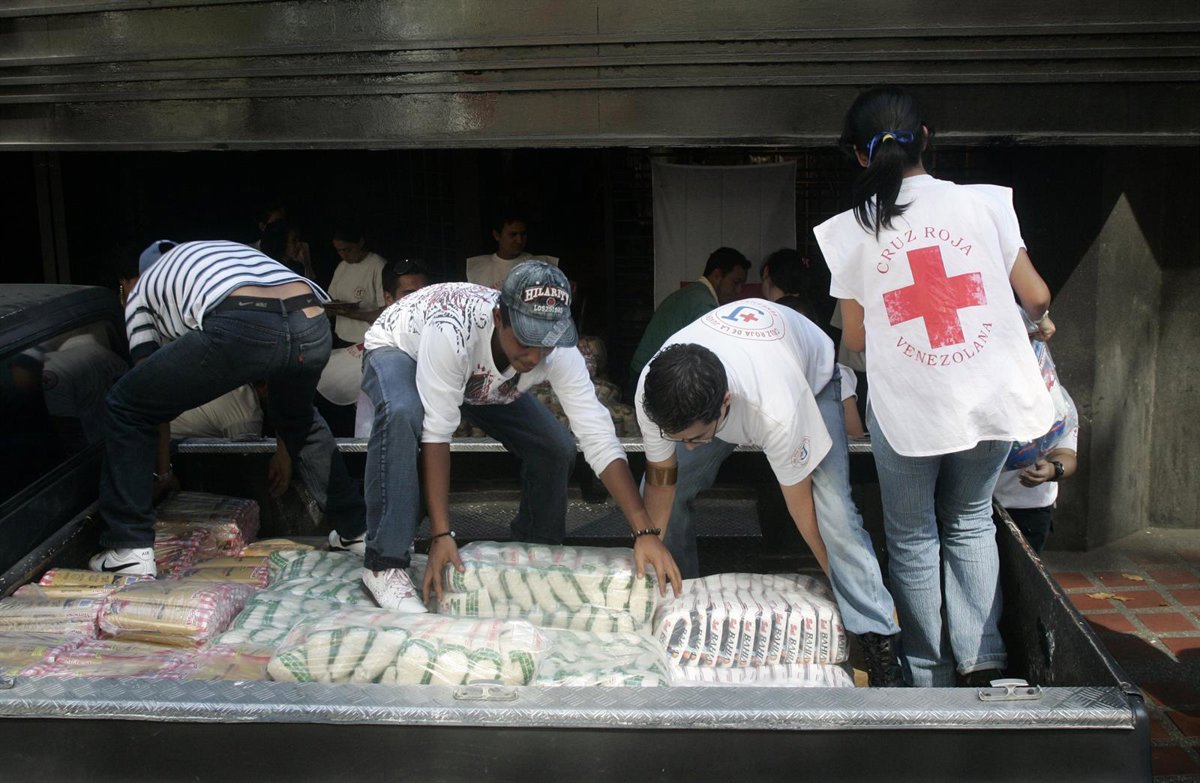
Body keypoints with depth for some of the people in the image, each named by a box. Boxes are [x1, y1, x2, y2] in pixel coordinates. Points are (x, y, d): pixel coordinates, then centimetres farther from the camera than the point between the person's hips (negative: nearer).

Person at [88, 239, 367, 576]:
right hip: (313, 325, 5)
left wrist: (161, 468, 47)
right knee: (299, 417, 38)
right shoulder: (235, 250, 46)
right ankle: (355, 529, 40)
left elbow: (153, 387, 33)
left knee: (126, 407, 19)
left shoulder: (143, 287, 33)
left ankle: (130, 549, 16)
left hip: (239, 327, -5)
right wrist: (285, 445, 56)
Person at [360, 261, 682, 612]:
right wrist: (441, 535, -43)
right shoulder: (451, 331, -45)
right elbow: (436, 433, -41)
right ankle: (384, 564, -28)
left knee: (557, 449, -12)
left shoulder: (559, 353, -32)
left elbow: (600, 441, -32)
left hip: (479, 380, 4)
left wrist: (645, 532, -39)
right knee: (403, 415, -39)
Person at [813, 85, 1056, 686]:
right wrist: (1041, 322, 25)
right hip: (991, 403, 2)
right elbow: (1035, 294, 3)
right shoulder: (984, 202, -3)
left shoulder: (850, 231, -4)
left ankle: (928, 675, 23)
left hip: (905, 409, -1)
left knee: (913, 538, 16)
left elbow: (855, 337, 1)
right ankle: (981, 656, 15)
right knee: (970, 522, 23)